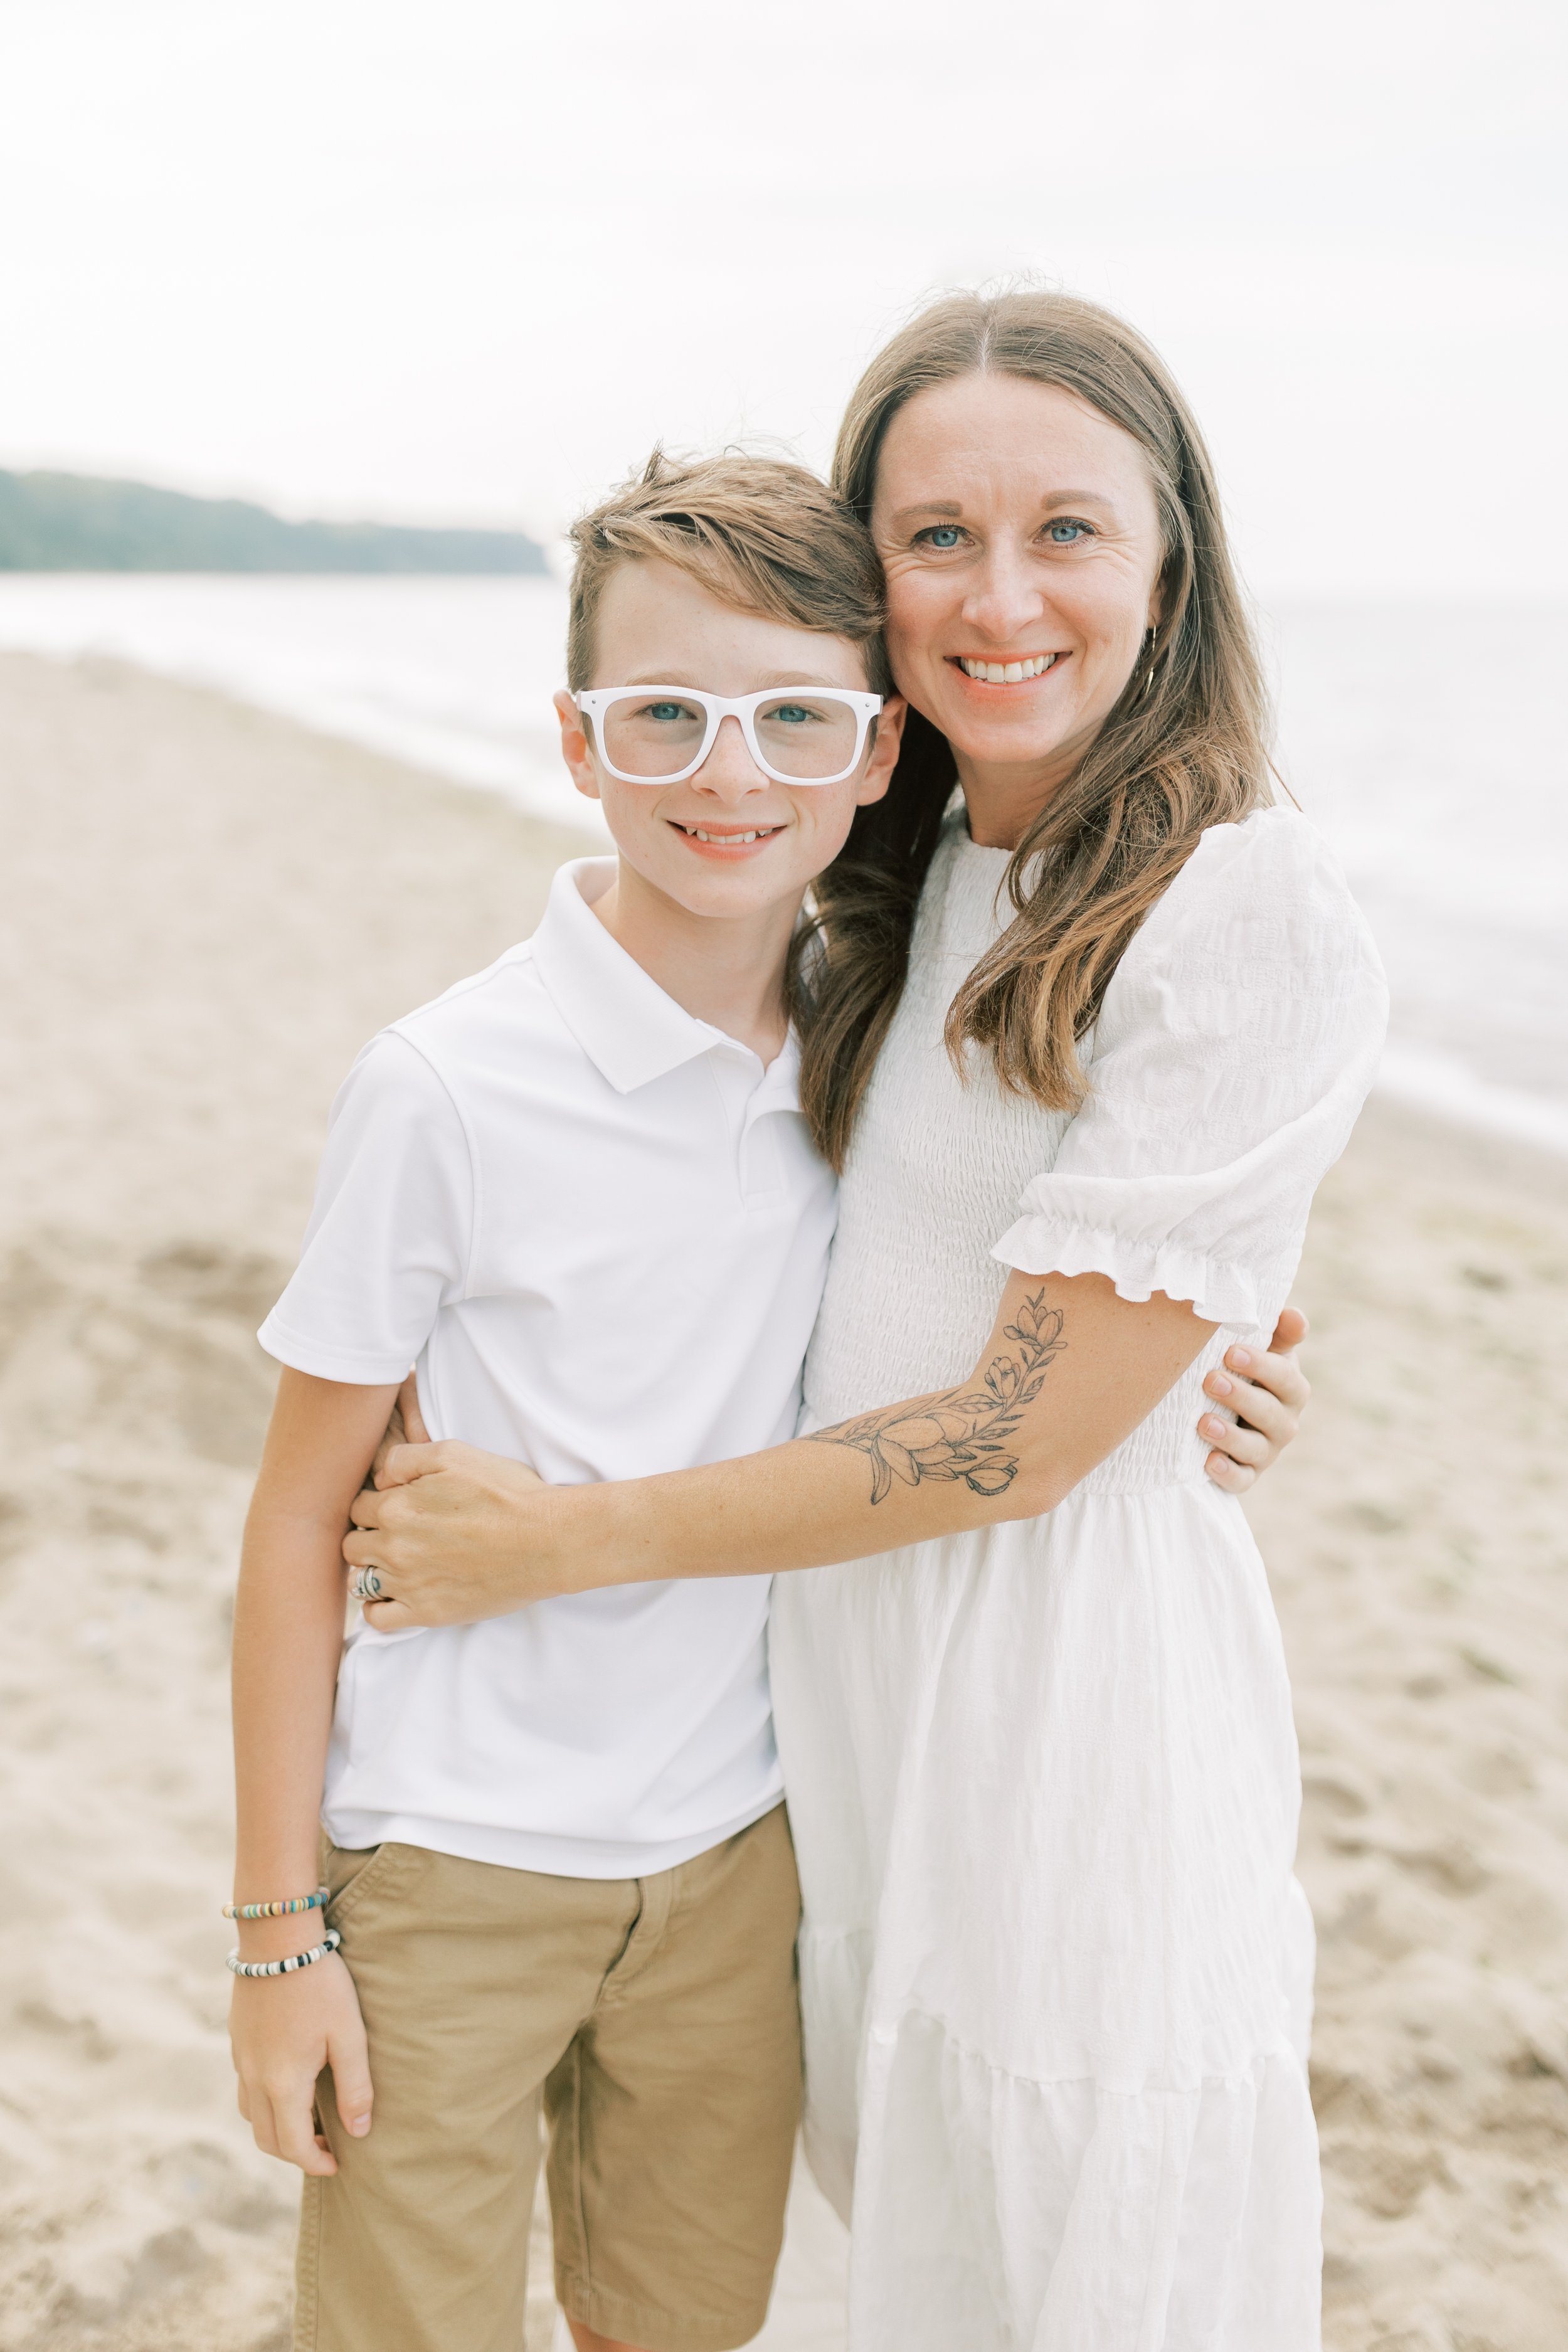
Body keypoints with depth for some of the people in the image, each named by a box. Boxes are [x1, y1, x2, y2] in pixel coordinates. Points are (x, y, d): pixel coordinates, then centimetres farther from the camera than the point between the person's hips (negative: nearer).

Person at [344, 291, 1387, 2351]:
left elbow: (1018, 1441, -19)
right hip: (845, 1682, 7)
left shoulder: (1252, 924, -19)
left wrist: (570, 1538, -12)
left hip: (1072, 1693, -7)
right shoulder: (923, 880, 6)